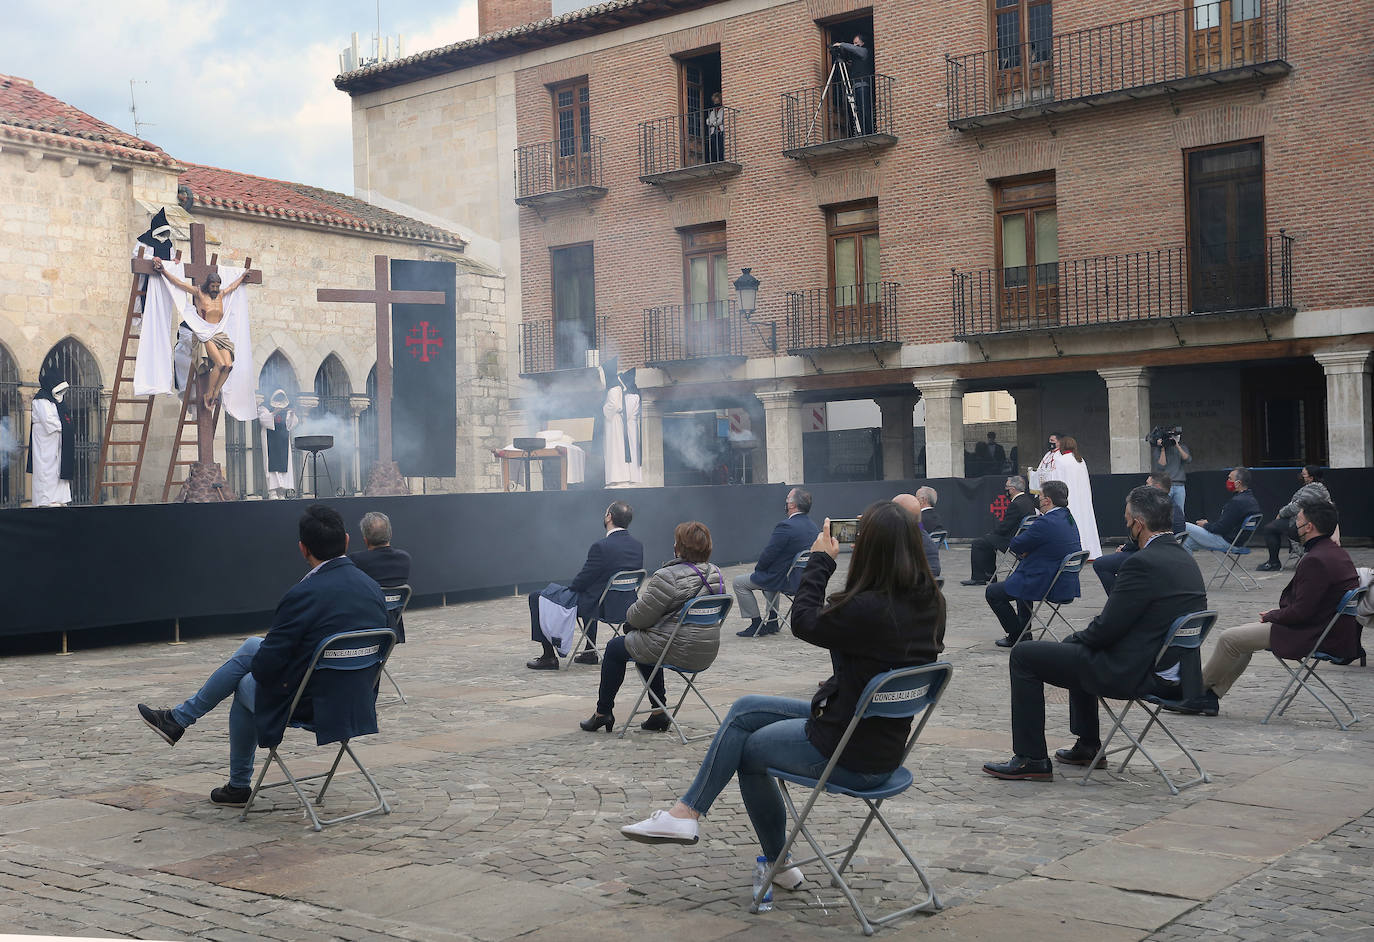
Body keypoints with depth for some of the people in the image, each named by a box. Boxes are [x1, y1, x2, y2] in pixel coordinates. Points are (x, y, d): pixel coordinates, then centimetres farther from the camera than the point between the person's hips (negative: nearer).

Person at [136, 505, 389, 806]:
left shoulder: (303, 595, -23)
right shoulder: (373, 588, -1)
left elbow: (266, 666, -19)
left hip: (309, 703, -7)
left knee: (246, 685, 24)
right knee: (251, 646, 21)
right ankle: (179, 718, 34)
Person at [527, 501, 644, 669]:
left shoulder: (602, 546, -25)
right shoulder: (638, 546, -2)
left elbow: (582, 581, -17)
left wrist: (568, 588, 7)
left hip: (598, 607, -8)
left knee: (536, 597, 6)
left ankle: (548, 656, 8)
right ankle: (590, 652, 40)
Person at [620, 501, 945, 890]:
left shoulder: (868, 610, -29)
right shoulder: (930, 603, -5)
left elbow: (804, 621, -11)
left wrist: (820, 561, 2)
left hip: (850, 758, -8)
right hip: (886, 744, 8)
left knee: (745, 748, 17)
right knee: (746, 709, 17)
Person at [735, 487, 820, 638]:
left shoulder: (786, 526, -25)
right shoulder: (812, 525, 3)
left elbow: (768, 555, -21)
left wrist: (758, 568, 0)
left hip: (783, 580, -9)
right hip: (802, 577, 9)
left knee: (739, 582, 6)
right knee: (769, 576, 38)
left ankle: (757, 624, 8)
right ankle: (772, 622, 36)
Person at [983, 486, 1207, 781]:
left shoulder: (1143, 564, -22)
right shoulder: (1186, 561, 8)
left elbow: (1106, 629, -20)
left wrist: (1073, 639, 1)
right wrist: (1079, 639, 14)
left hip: (1129, 673, -10)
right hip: (1166, 667, 10)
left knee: (1024, 655, -1)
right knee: (1079, 648, 35)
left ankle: (1031, 758, 4)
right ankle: (1088, 746, 38)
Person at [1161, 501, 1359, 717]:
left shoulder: (1315, 561, -23)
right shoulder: (1338, 553, 9)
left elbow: (1301, 612, -23)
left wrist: (1271, 616, -5)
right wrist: (1280, 612, 9)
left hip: (1310, 635, -11)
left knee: (1229, 639, -7)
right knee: (1242, 636, 19)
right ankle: (1209, 697, 16)